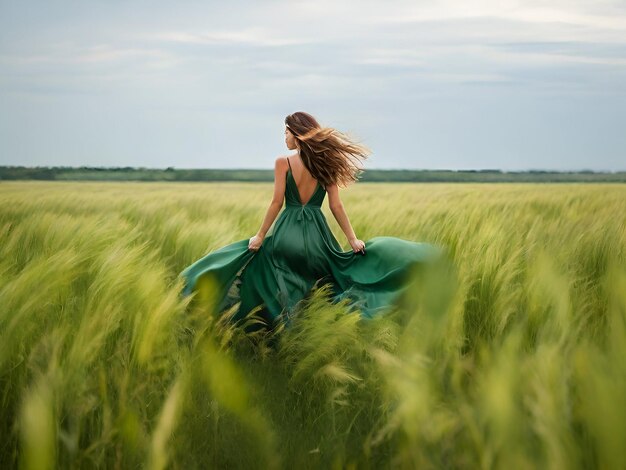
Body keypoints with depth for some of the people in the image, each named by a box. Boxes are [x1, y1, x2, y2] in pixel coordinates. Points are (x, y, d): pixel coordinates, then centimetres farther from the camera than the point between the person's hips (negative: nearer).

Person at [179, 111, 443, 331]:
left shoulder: (282, 163, -6)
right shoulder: (325, 165, 3)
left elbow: (277, 203, -9)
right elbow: (336, 206, 1)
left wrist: (260, 236, -3)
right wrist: (352, 239, 5)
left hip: (287, 234, -3)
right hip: (317, 235, 3)